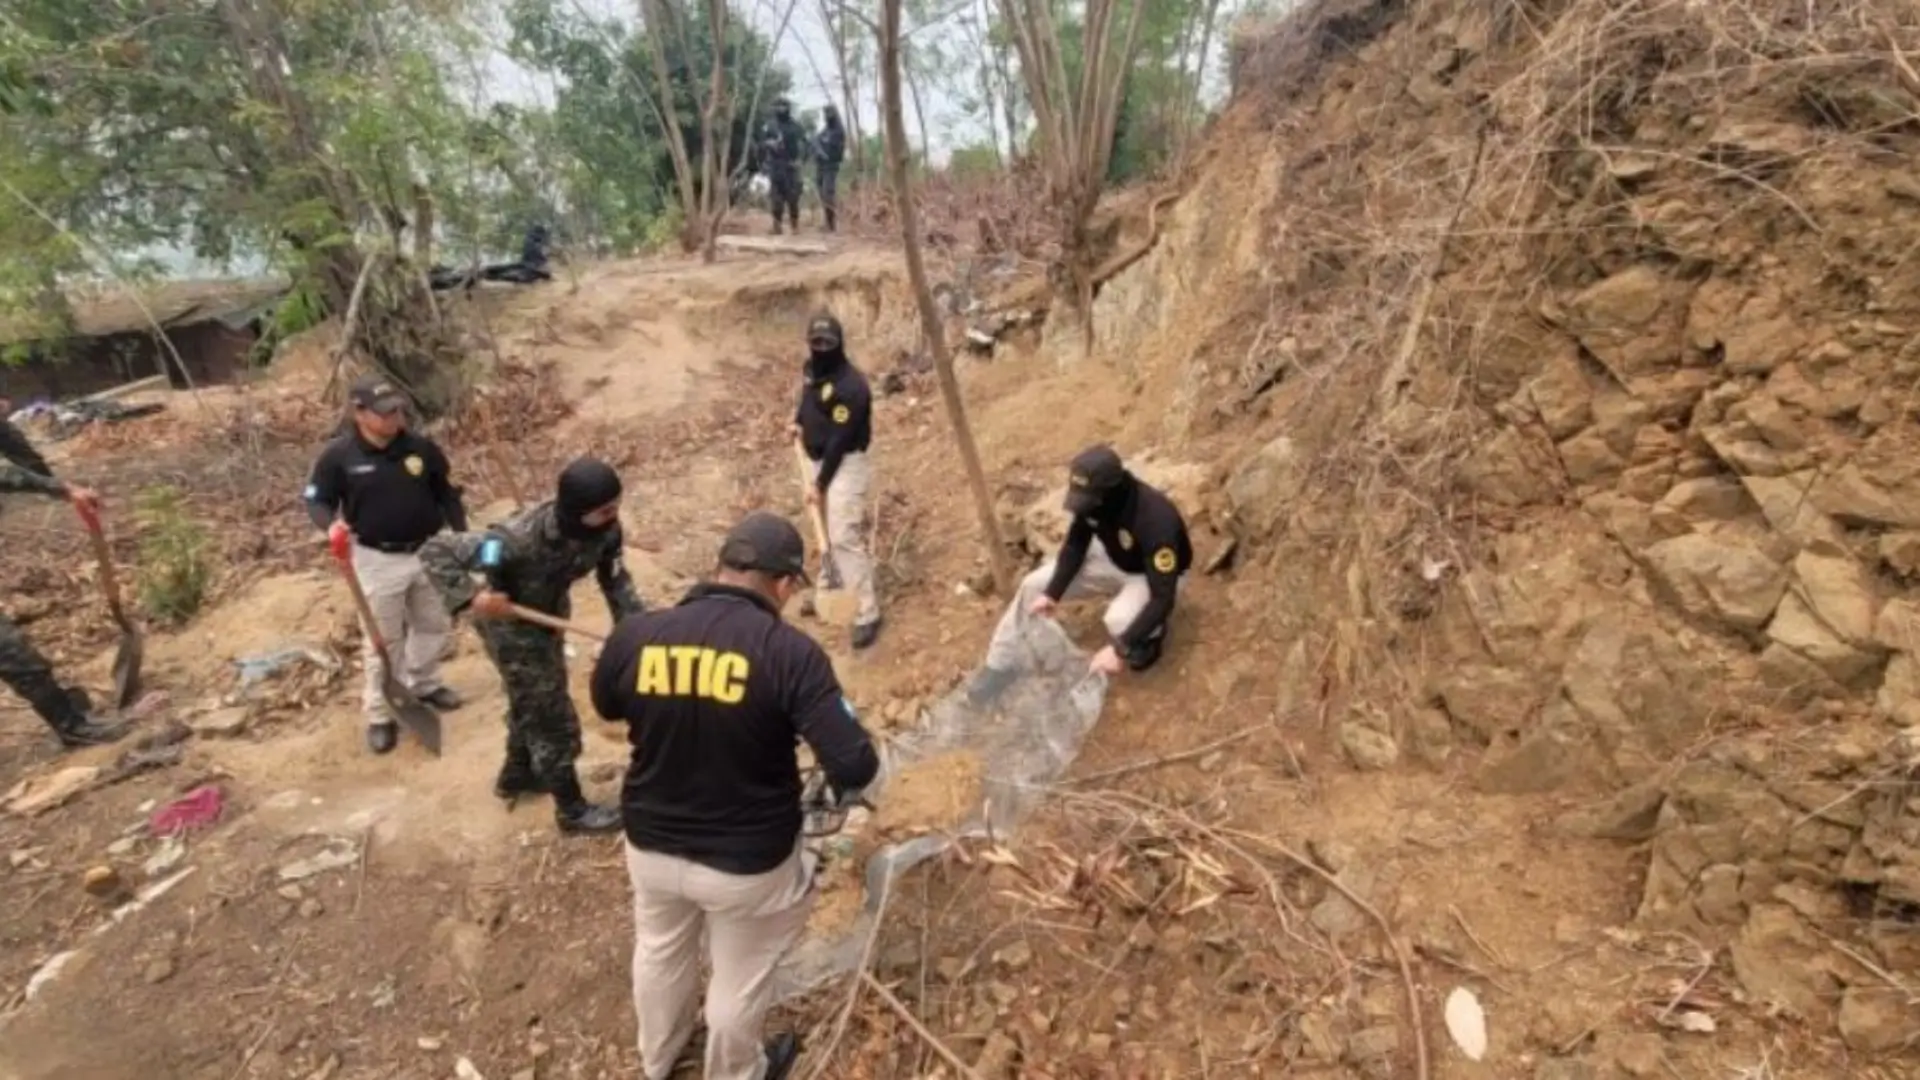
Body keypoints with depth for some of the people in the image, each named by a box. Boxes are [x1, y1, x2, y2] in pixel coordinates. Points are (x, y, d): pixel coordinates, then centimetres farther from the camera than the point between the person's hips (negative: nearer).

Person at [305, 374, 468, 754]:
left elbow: (447, 494, 6)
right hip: (376, 560, -4)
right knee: (382, 640, 5)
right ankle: (380, 715, 20)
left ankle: (422, 684, 43)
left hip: (428, 552, 4)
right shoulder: (339, 456, -12)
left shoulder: (421, 448, -4)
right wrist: (331, 523, -27)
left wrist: (461, 536, 0)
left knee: (434, 625, 19)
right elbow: (316, 500, -4)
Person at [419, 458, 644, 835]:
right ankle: (572, 810, 23)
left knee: (532, 702, 27)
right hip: (509, 624, -7)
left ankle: (516, 775, 54)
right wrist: (471, 597, -38)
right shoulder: (520, 538, -40)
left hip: (548, 615, 7)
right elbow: (435, 551, -31)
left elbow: (615, 577, -9)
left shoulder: (605, 526, -24)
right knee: (552, 714, 4)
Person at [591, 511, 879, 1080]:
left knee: (659, 955, 33)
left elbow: (606, 707, 7)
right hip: (749, 860, -4)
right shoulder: (790, 653, -26)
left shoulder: (635, 635, -15)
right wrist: (841, 789, -5)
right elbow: (855, 765, -28)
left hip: (650, 845, 4)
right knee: (739, 980, 25)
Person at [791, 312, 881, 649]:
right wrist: (798, 421, 7)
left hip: (846, 465, -9)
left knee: (844, 537, -16)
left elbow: (840, 440, -23)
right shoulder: (810, 368, 3)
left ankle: (867, 614, -12)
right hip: (819, 460, 9)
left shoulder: (850, 385, -24)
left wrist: (820, 484, -19)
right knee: (825, 531, 20)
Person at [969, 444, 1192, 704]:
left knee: (1119, 622, -37)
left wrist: (1120, 649, -43)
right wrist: (1052, 594, -18)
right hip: (1115, 559, 6)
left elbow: (1163, 598, -39)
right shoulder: (1093, 499, -22)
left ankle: (1150, 634, 0)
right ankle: (1001, 665, 5)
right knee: (1035, 585, -7)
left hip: (1154, 574, -5)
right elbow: (1075, 545, -6)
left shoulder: (1155, 521, -41)